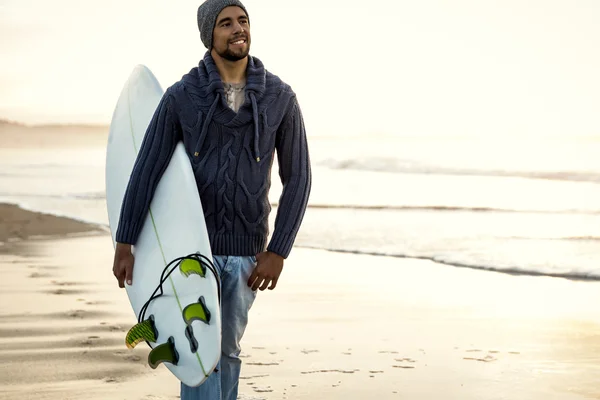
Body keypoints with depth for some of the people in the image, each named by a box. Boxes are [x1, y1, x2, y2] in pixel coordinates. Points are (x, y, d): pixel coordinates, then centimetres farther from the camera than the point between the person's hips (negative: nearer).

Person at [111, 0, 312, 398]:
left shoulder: (280, 98, -5)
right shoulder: (181, 96, -9)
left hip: (246, 249, 2)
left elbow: (297, 179, -2)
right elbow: (146, 171, -7)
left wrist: (278, 252, -8)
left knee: (227, 348, 15)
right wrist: (124, 245, -8)